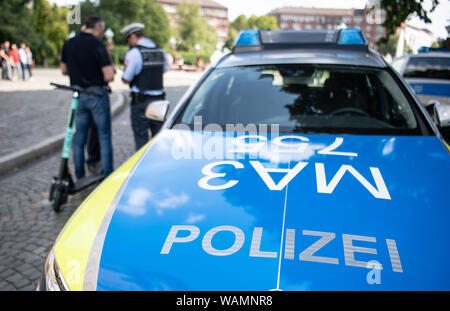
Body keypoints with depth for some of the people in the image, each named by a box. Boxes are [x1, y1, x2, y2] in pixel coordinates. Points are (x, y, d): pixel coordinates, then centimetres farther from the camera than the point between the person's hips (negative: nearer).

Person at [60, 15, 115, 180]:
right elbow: (109, 76, -18)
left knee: (79, 138, 12)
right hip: (97, 94, -5)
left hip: (78, 96, 6)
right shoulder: (97, 45, -13)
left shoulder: (68, 44, 6)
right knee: (104, 137, 3)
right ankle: (107, 178, 7)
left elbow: (64, 70, 17)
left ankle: (80, 178, 19)